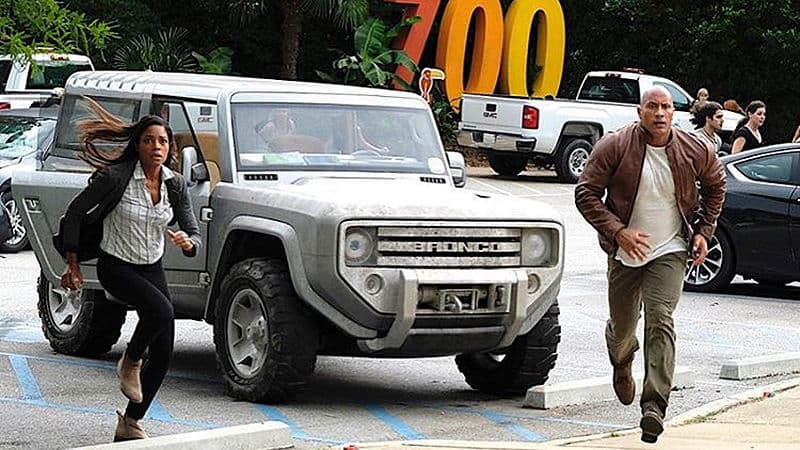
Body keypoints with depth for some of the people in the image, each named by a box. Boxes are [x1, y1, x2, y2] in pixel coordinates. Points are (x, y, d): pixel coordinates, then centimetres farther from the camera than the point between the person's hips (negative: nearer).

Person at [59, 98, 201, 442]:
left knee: (163, 355, 1)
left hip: (152, 269, 6)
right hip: (115, 268, -6)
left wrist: (187, 242, -26)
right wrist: (72, 263, -4)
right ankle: (129, 363, -5)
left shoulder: (175, 185, -3)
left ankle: (130, 424, 14)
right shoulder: (115, 177, -16)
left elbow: (194, 233, 0)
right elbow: (75, 211, -6)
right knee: (161, 310, -33)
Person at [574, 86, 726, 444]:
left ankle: (654, 406, -22)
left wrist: (704, 231, 7)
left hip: (669, 252, 0)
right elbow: (586, 193, -9)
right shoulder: (615, 147, -11)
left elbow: (715, 185, 16)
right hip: (625, 251, 1)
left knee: (660, 320, -18)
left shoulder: (695, 152, -4)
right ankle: (622, 364, 51)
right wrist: (618, 231, -20)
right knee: (622, 326, 13)